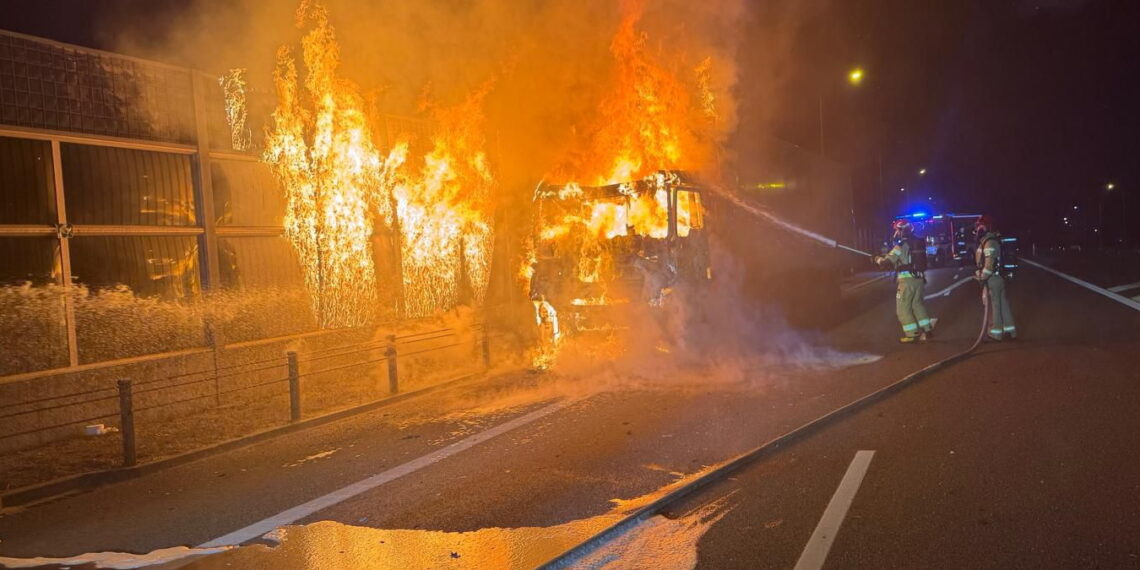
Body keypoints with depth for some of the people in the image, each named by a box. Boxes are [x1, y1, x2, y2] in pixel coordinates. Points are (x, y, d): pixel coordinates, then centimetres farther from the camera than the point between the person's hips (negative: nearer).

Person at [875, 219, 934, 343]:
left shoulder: (901, 246, -11)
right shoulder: (918, 244, 14)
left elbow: (887, 262, -13)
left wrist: (879, 259, 9)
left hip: (907, 280, -8)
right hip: (919, 279, 8)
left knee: (903, 308, 0)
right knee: (917, 304, 18)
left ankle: (912, 334, -2)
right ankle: (927, 330, 15)